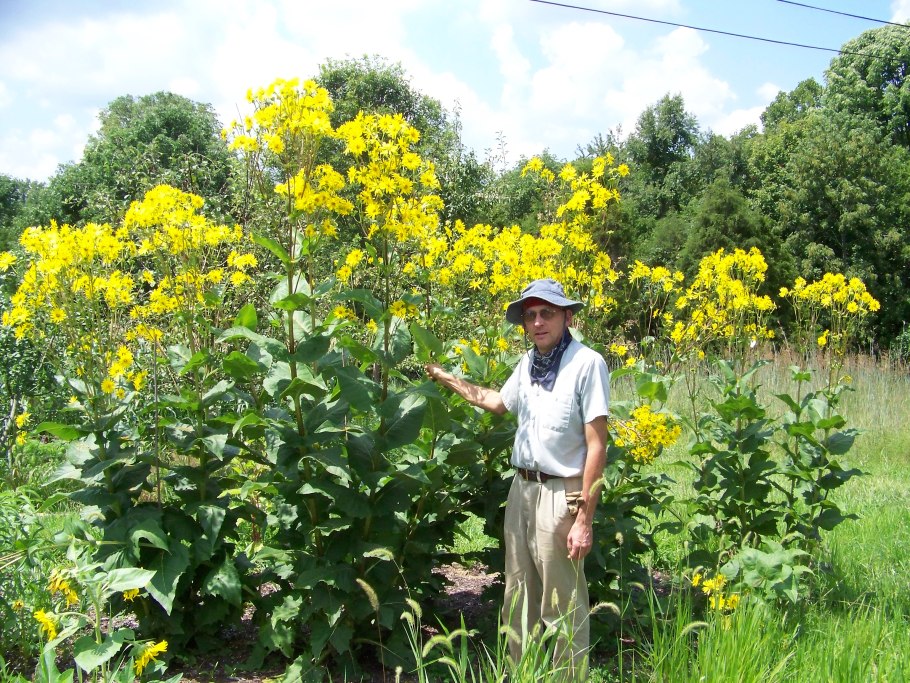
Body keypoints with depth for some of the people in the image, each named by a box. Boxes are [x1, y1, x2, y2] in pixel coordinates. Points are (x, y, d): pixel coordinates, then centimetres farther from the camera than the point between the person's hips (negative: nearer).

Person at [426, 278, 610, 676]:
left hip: (560, 497, -7)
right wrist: (446, 378, 30)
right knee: (518, 597, 18)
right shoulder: (528, 363, 7)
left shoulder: (587, 363, -15)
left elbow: (597, 446, -15)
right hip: (520, 490, 8)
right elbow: (497, 402, 29)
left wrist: (584, 519, -16)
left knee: (562, 607, 0)